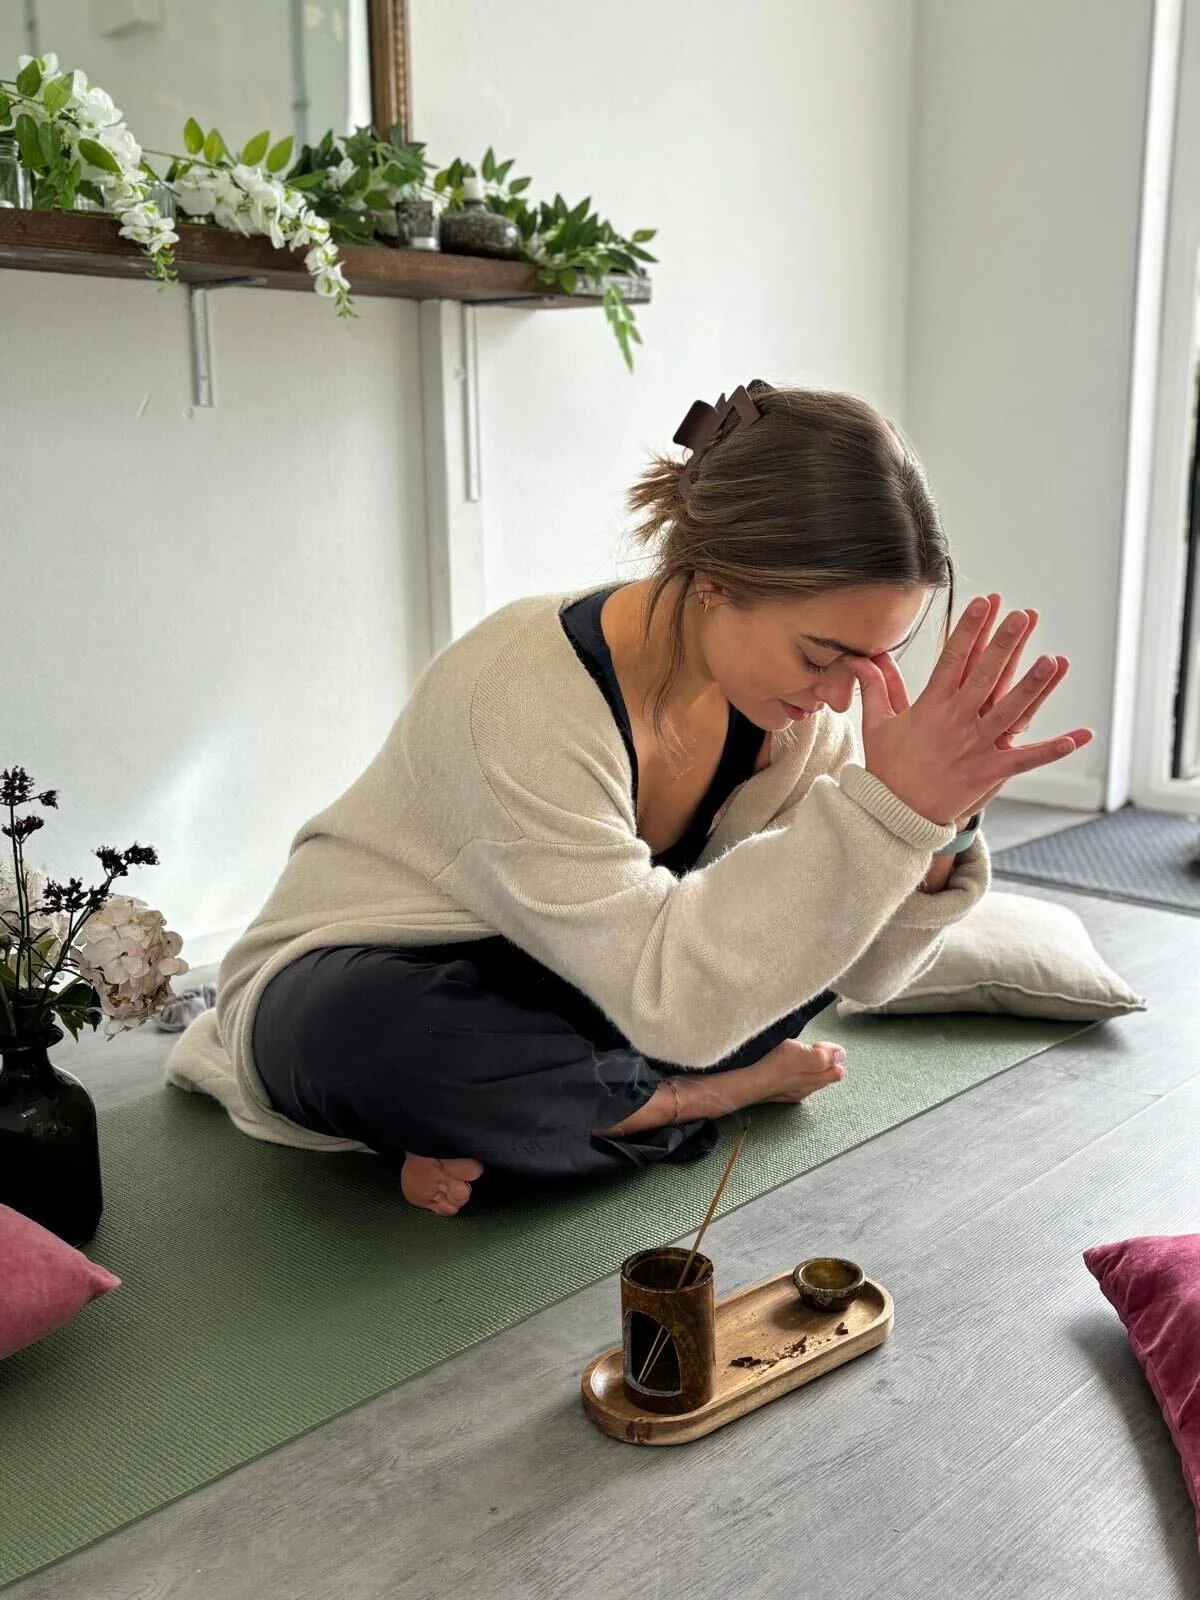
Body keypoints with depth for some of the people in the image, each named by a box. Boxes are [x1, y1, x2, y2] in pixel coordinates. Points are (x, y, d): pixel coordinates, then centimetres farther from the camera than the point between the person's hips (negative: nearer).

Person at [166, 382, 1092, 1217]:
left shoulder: (788, 689, -15)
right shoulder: (525, 697, -35)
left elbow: (862, 971, -12)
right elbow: (673, 1003, -38)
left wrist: (934, 825, -32)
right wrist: (885, 806, -42)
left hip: (554, 989, 5)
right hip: (354, 997, -5)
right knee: (388, 1045, -41)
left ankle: (498, 1121, -11)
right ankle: (731, 1090, -14)